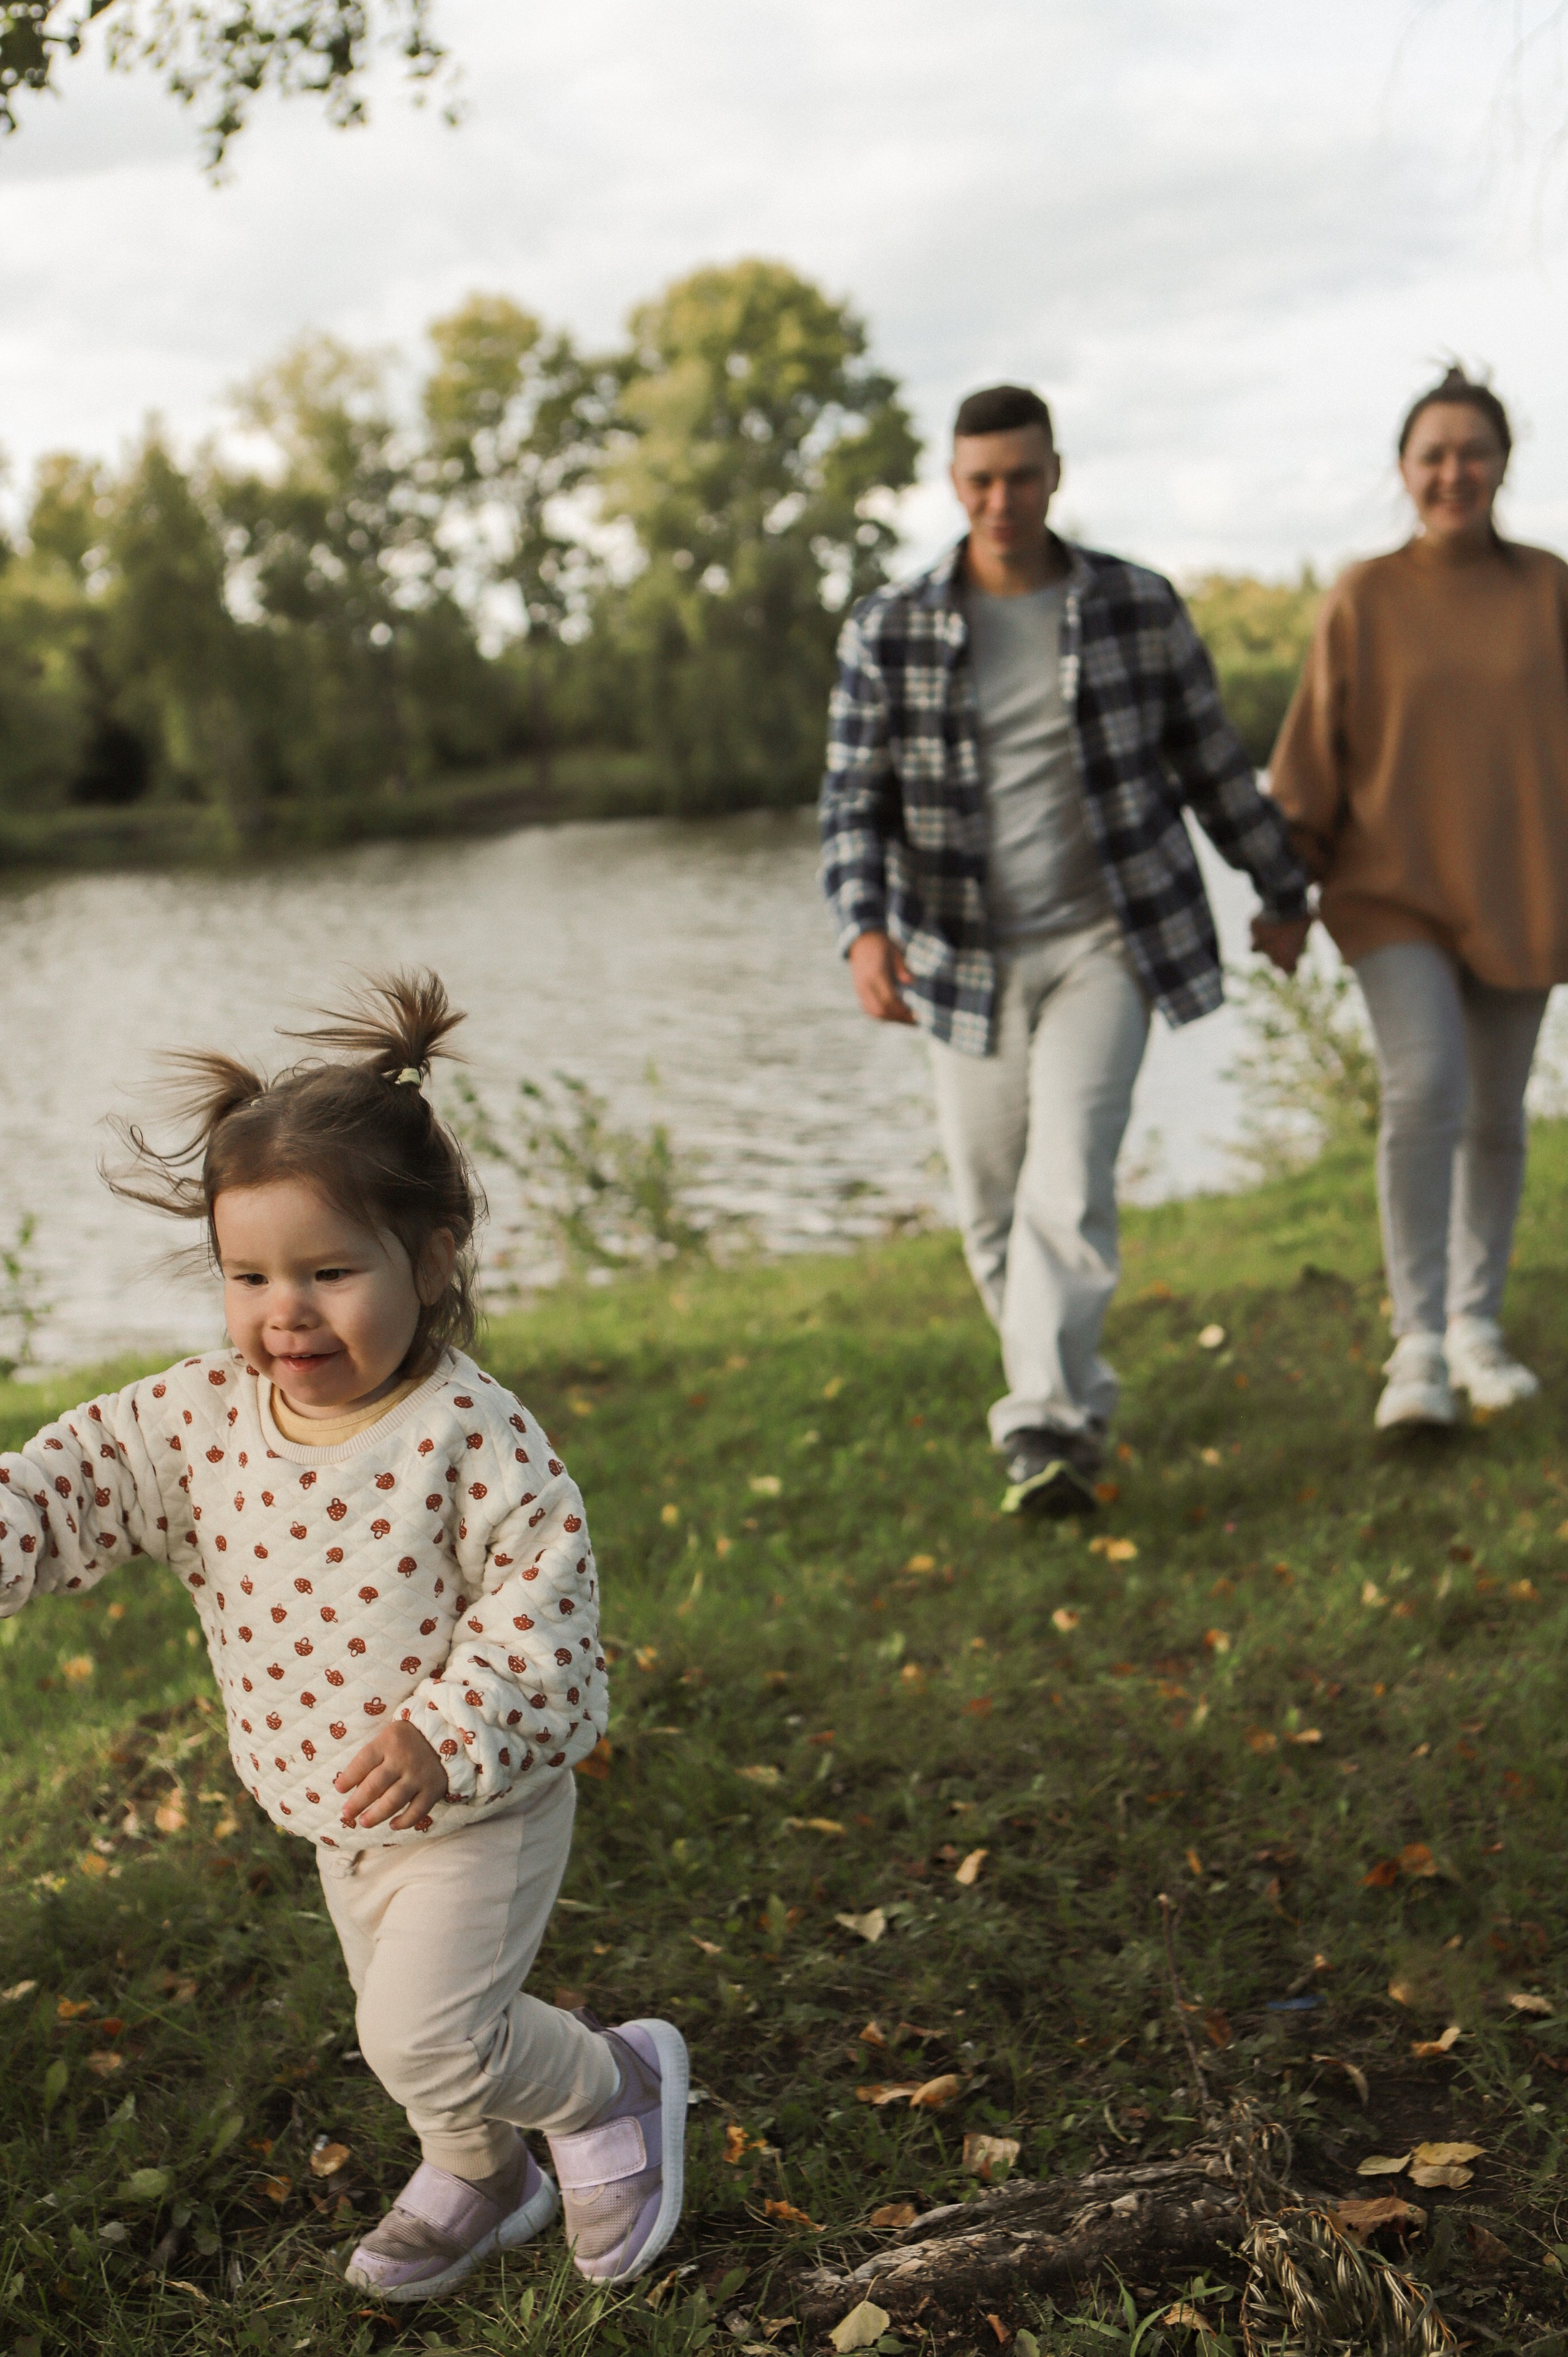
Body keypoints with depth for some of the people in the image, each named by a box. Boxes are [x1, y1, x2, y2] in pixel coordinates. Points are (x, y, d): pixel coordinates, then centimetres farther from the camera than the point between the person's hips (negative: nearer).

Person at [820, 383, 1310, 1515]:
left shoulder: (1139, 606, 0)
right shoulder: (890, 631, -1)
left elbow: (1211, 759, 10)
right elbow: (854, 800, -1)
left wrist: (1282, 889, 18)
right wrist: (864, 929, -18)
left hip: (1105, 944, -2)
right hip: (967, 960, 2)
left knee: (1069, 1184, -15)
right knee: (992, 1209, 8)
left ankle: (1048, 1429, -15)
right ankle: (1075, 1395, 29)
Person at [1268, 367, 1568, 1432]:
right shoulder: (1364, 597, -1)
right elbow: (1315, 748, 0)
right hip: (1396, 887, -2)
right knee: (1423, 1092, -19)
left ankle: (1477, 1325, 25)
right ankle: (1417, 1347, -13)